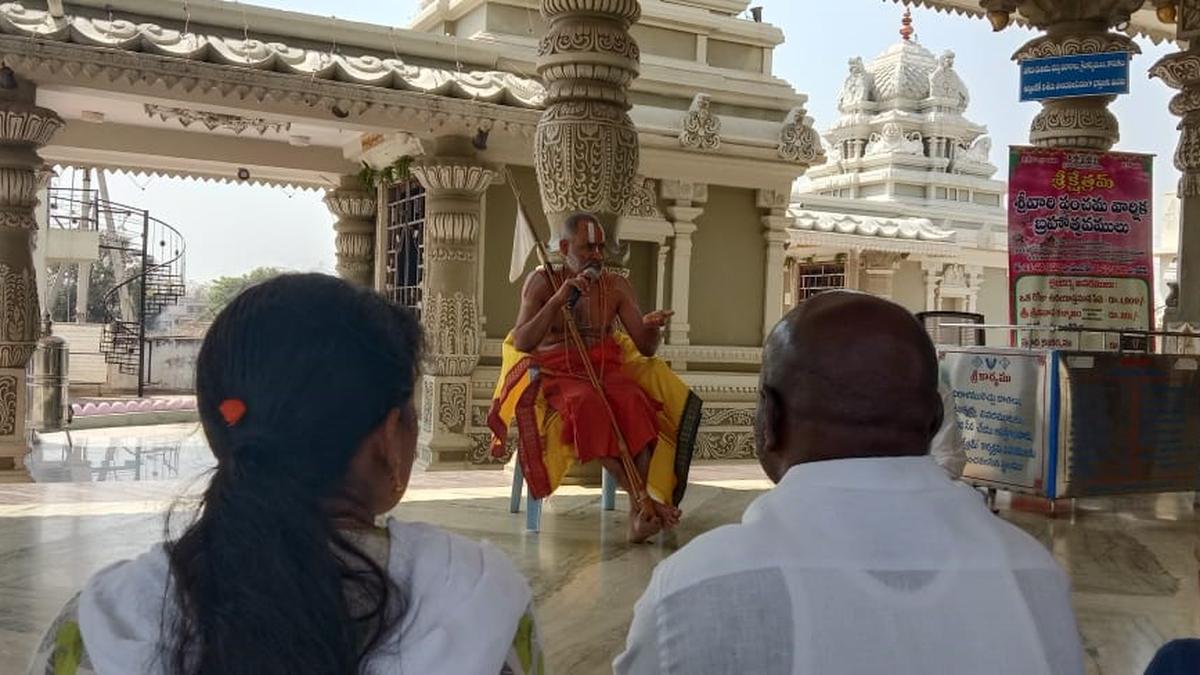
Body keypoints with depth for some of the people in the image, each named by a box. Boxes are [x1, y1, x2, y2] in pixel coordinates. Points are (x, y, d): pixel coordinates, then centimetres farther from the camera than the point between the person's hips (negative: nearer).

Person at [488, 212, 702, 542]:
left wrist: (651, 329, -18)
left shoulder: (616, 286, 10)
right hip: (554, 374, -2)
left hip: (606, 370, 2)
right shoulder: (542, 282, 4)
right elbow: (521, 344, -9)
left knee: (634, 401, -33)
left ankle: (641, 512, -39)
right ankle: (640, 495, -34)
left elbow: (646, 348, 6)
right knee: (587, 403, -37)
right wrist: (559, 299, -18)